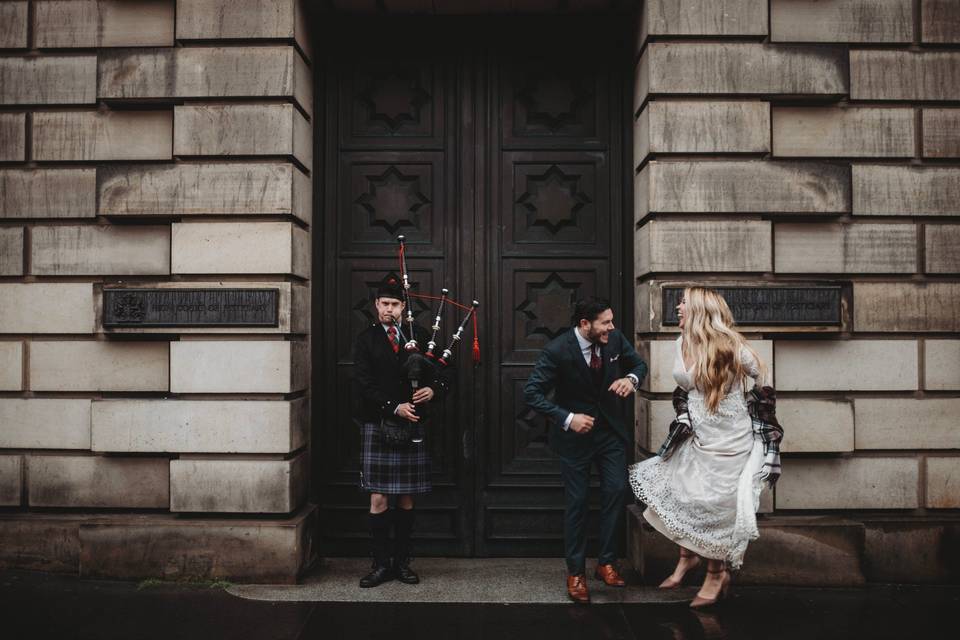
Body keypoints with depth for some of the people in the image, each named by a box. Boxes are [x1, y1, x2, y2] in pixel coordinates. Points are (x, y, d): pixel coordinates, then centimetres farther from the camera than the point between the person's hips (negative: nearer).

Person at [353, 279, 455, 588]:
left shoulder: (419, 336, 8)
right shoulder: (365, 340, 2)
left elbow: (446, 371, 7)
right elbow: (364, 384, -7)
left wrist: (433, 389, -14)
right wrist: (394, 407, -17)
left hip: (412, 426, 2)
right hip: (377, 425, -2)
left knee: (406, 498, 9)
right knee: (379, 499, -1)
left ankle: (402, 562, 19)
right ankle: (381, 563, 9)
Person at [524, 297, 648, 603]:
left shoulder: (615, 339, -9)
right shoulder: (558, 351, -22)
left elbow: (639, 363, 8)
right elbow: (532, 393, -19)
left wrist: (631, 378, -16)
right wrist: (567, 419, -28)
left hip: (610, 429, 4)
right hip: (575, 433, -4)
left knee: (616, 491, -4)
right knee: (576, 502, 4)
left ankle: (606, 563, 13)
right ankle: (576, 573, 18)